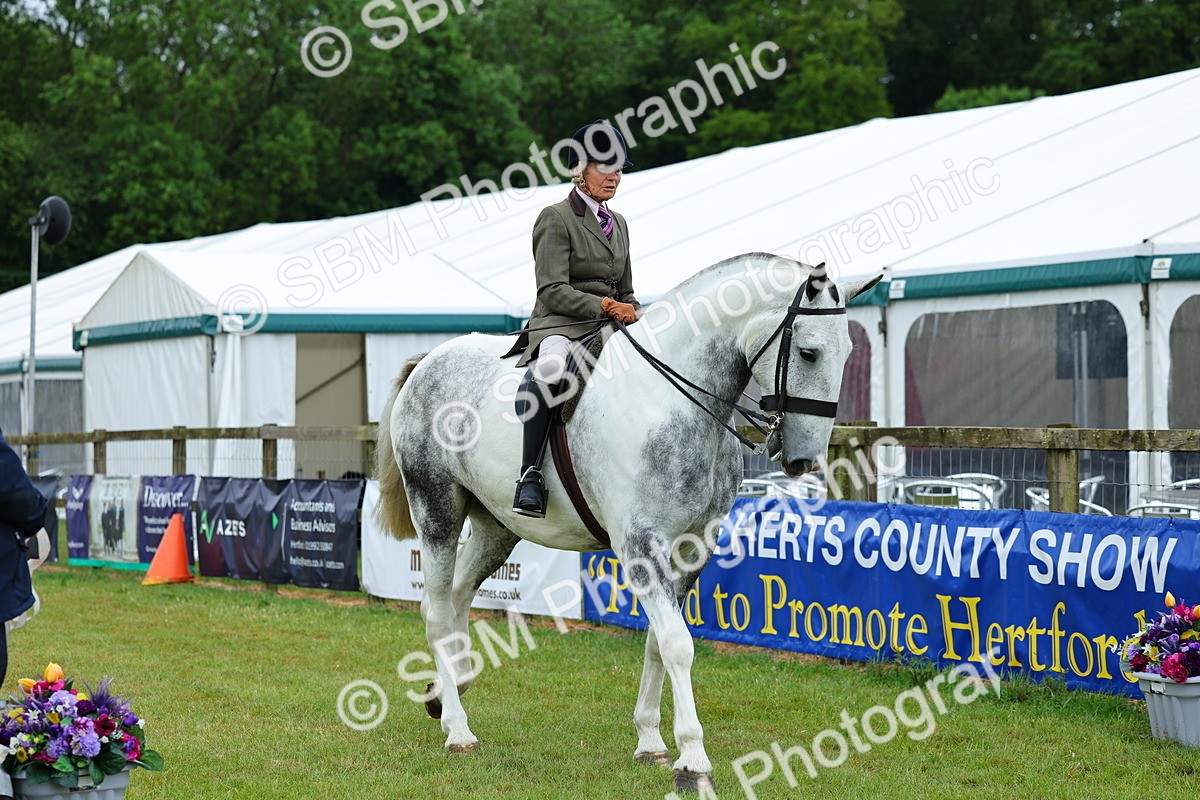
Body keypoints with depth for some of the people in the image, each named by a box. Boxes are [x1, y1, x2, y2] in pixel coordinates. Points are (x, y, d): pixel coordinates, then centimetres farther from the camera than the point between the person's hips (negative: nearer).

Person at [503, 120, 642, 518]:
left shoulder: (618, 223, 22)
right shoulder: (556, 219, -1)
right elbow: (552, 291, -11)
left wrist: (633, 311, 5)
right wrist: (604, 307, -19)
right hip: (560, 325, -8)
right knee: (550, 366, -40)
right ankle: (531, 474, -41)